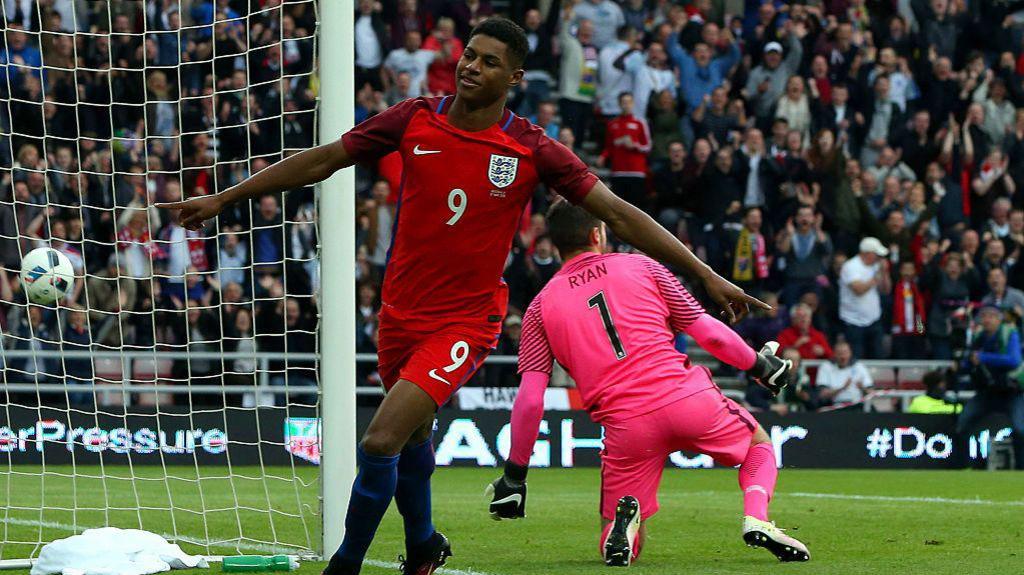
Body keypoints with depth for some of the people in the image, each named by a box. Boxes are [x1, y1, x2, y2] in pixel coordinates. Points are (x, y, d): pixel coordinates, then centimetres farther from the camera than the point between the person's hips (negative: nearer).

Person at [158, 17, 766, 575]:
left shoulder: (533, 150, -12)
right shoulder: (415, 121, -4)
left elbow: (619, 214, -8)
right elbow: (322, 161, 4)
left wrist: (707, 275, -11)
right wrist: (222, 199, 7)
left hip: (466, 320, -4)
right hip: (401, 313, 4)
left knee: (380, 442, -19)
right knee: (412, 436, 22)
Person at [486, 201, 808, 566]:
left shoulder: (541, 306, 11)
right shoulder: (641, 266, 12)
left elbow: (530, 400, 3)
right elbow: (710, 333, 9)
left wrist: (514, 474, 10)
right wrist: (761, 367, 25)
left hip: (624, 424, 0)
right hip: (688, 399, 0)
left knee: (619, 548, 16)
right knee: (759, 444, 28)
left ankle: (625, 518, -21)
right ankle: (756, 519, -2)